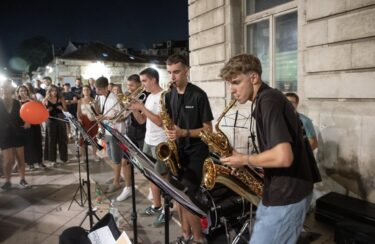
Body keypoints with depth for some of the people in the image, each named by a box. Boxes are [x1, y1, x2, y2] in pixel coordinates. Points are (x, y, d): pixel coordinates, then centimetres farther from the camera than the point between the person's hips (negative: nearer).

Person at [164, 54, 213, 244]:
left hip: (195, 153, -6)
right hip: (177, 151, 6)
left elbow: (208, 129, -11)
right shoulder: (170, 96, 6)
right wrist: (170, 134, -5)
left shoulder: (198, 95, -12)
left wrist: (184, 132, -23)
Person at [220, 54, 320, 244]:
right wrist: (246, 162, 6)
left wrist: (245, 160, -17)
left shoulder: (268, 100, -21)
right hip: (281, 191, 10)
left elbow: (283, 157, -31)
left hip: (287, 195, -10)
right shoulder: (265, 99, 10)